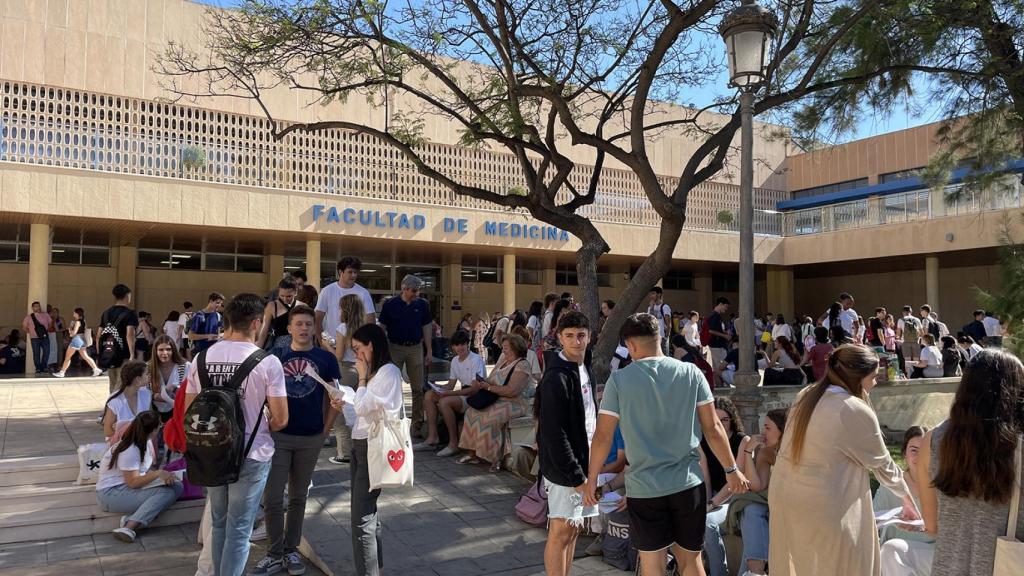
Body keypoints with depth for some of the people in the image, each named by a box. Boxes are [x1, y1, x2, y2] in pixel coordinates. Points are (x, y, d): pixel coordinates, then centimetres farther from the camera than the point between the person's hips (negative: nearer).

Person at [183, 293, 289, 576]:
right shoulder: (267, 362, -15)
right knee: (239, 529, 6)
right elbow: (280, 419, -12)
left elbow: (189, 412, 5)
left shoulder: (202, 358, -2)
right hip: (250, 455, -5)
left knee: (219, 524, 22)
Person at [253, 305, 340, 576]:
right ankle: (275, 553, 15)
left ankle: (291, 550, 27)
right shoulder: (276, 355, -1)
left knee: (298, 497, 13)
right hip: (278, 436, 0)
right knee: (272, 498, -1)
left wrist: (326, 427, 2)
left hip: (311, 438, 0)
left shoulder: (326, 358, -1)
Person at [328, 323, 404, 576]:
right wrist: (344, 404, 6)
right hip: (361, 444, 10)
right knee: (367, 511, 18)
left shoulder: (389, 372, -15)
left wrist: (362, 378, -5)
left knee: (362, 518, -7)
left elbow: (363, 407, -17)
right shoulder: (375, 372, 13)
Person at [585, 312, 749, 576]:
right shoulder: (691, 373, -2)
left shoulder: (619, 379, -7)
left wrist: (591, 480, 7)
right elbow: (713, 428, -1)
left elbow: (603, 436, -5)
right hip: (688, 483, 2)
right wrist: (732, 470, 11)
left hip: (643, 486, -2)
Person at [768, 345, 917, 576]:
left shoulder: (806, 396, 4)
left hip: (783, 493, 6)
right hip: (823, 505, -6)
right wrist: (907, 497, 16)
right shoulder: (857, 411, -12)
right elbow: (882, 464, 0)